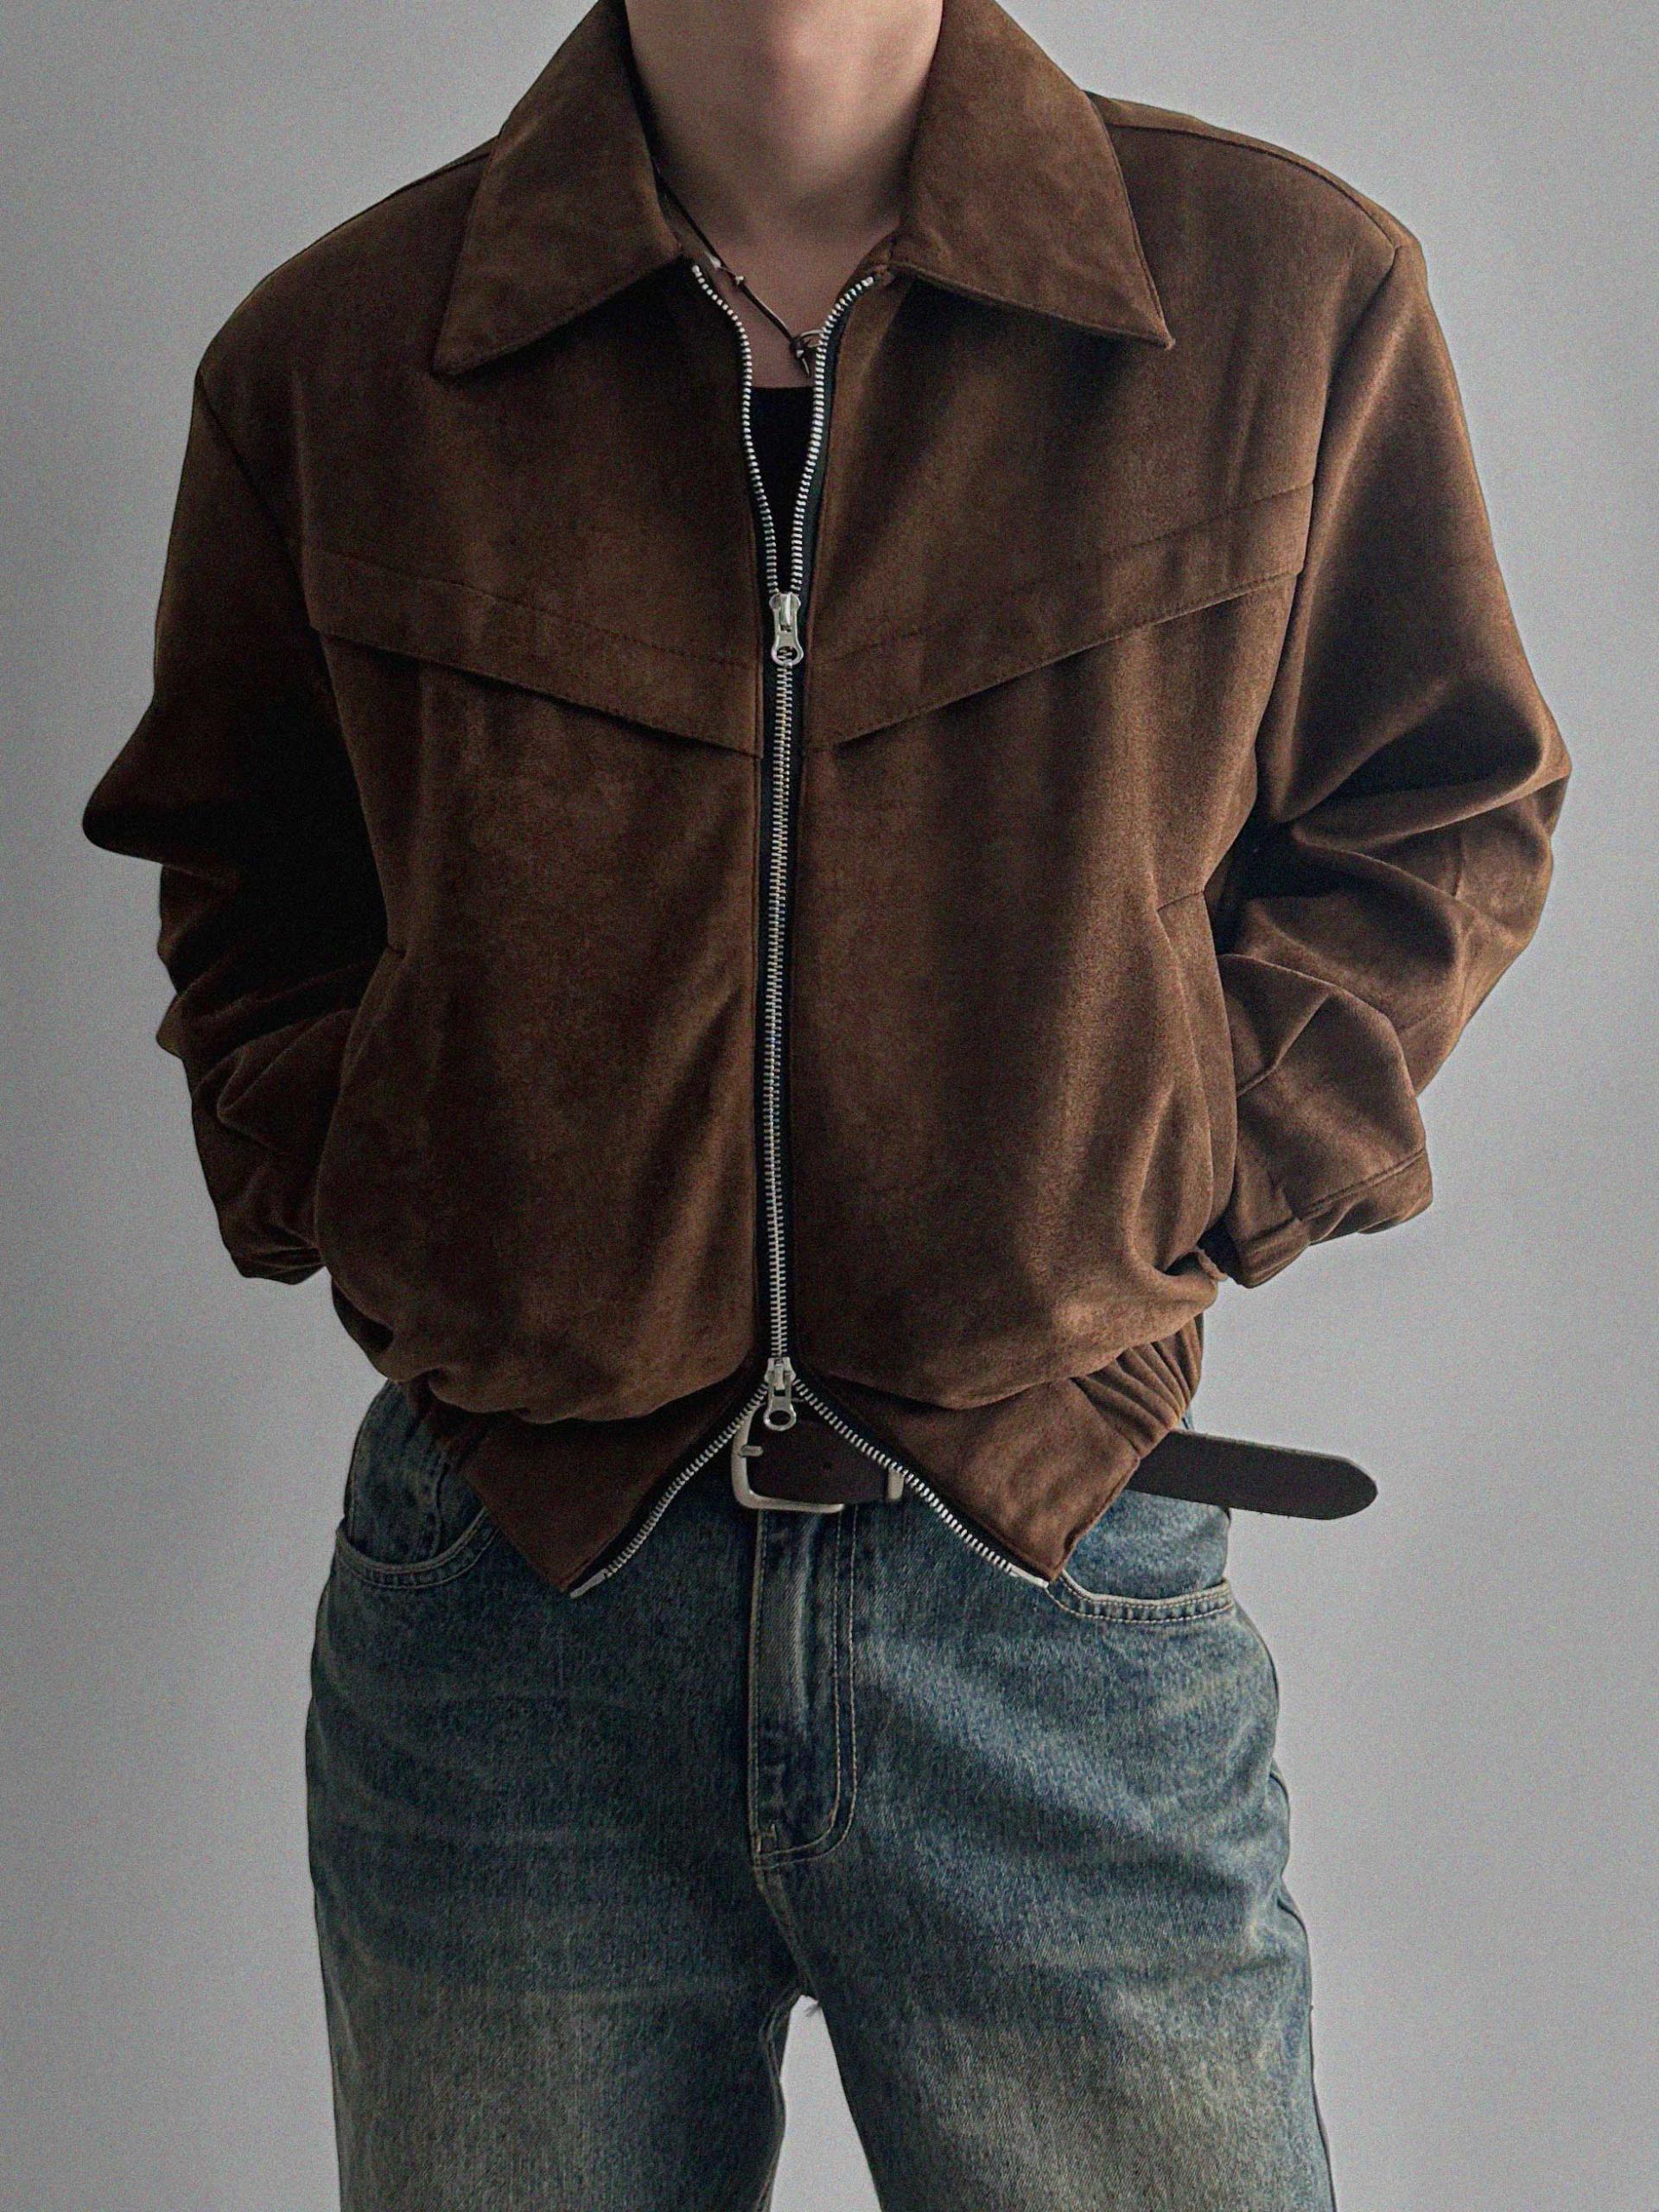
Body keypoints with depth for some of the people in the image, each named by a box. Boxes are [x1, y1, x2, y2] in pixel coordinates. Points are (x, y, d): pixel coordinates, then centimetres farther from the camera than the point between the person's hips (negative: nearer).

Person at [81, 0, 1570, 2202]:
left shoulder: (1295, 292, -2)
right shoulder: (325, 361, 1)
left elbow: (1446, 816, 11)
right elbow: (240, 882, 17)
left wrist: (1203, 1173, -3)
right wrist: (330, 1190, 1)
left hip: (1060, 1590, 0)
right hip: (506, 1591, 2)